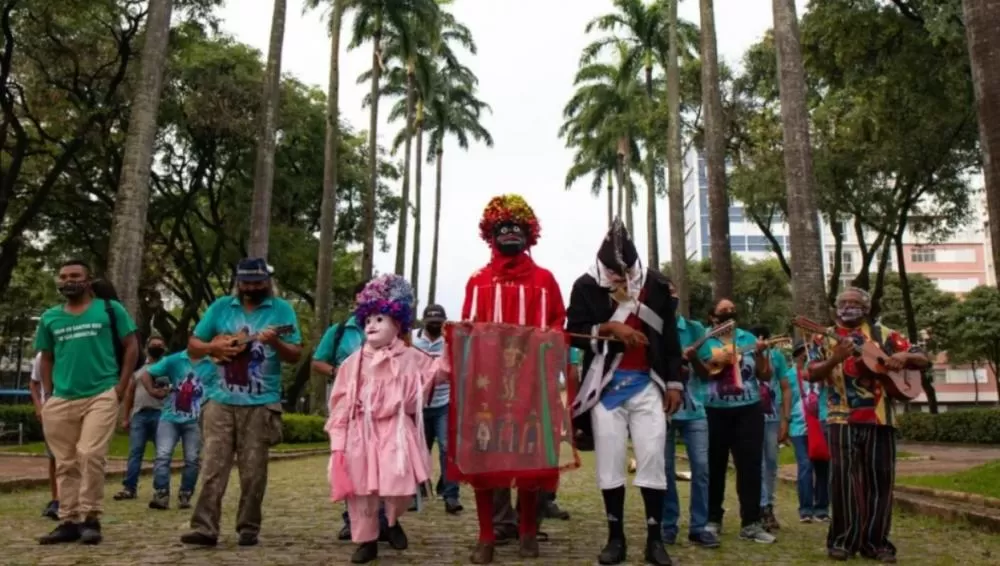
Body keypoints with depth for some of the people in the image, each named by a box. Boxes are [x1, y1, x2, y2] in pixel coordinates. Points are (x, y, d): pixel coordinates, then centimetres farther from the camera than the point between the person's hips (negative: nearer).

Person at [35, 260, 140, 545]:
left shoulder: (110, 310, 1)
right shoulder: (50, 317, 12)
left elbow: (131, 347, 1)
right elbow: (46, 359, 20)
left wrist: (121, 386, -7)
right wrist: (49, 394, 8)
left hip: (101, 396, -4)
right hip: (61, 401, 5)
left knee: (90, 455, -14)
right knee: (65, 463, 8)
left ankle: (91, 519, -3)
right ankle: (69, 521, 17)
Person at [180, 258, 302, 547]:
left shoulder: (282, 310, 1)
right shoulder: (221, 307, 8)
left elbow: (295, 356, -2)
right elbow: (192, 347, 11)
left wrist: (274, 342, -21)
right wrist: (215, 346, -9)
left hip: (261, 404, -2)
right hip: (220, 401, 2)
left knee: (253, 472, 4)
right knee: (213, 467, 0)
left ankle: (248, 528, 14)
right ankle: (205, 527, 3)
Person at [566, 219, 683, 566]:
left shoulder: (656, 284, 5)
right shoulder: (586, 285, 0)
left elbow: (670, 337, 9)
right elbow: (574, 332, -3)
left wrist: (674, 383, 5)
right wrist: (608, 328, -17)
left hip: (647, 383, 1)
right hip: (605, 385, 0)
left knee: (653, 459, 0)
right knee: (609, 462, 4)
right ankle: (616, 538, 16)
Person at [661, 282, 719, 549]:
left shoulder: (695, 328, 8)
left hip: (693, 407, 2)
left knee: (701, 466, -3)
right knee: (666, 469, 2)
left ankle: (699, 527, 6)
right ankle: (668, 525, 14)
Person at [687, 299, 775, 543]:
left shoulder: (749, 338, 9)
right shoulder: (705, 341, 4)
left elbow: (765, 376, 7)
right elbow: (703, 376, -2)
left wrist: (761, 354, -9)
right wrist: (693, 359, -19)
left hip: (748, 410, 1)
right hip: (715, 411, -1)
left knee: (750, 465, -1)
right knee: (715, 466, 4)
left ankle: (750, 523, 4)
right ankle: (713, 519, 16)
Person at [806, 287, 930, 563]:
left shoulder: (883, 334, 10)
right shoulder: (825, 338, 8)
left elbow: (924, 360, 10)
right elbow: (813, 374, -5)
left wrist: (904, 356, -12)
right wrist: (835, 358, -23)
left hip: (880, 418, 2)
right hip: (843, 419, -1)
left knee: (881, 478, 3)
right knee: (844, 478, -4)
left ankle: (875, 541, 14)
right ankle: (843, 539, 6)